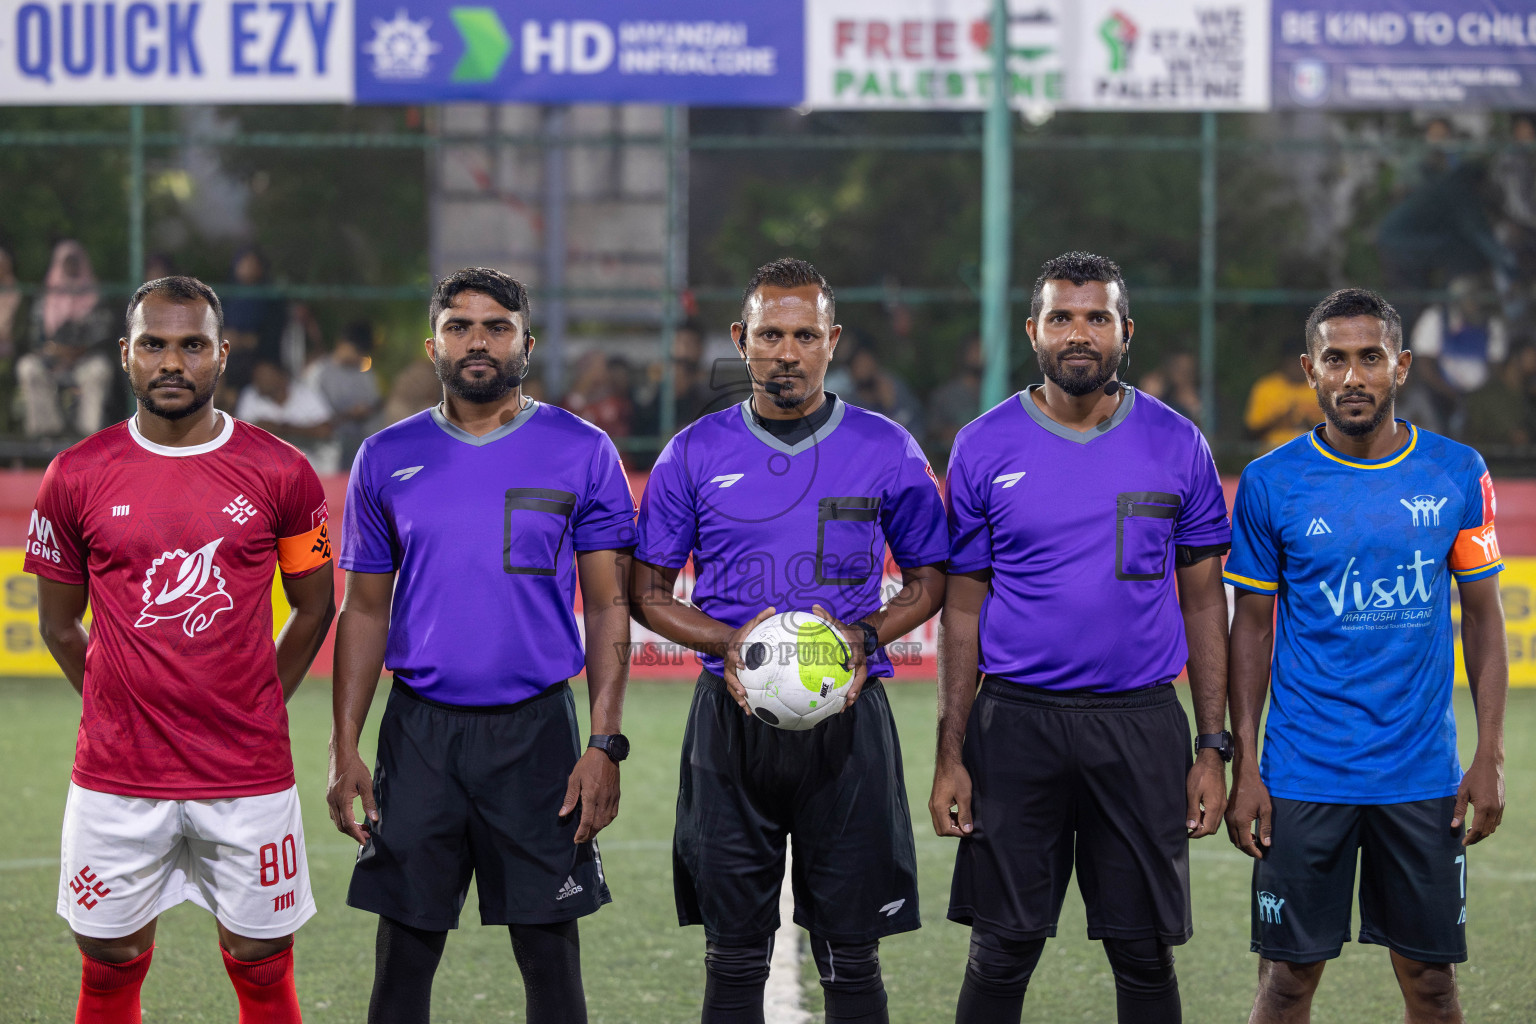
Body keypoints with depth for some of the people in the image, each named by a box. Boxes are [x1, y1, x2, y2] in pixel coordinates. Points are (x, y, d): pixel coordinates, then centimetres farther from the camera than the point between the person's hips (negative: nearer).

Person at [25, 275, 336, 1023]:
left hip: (248, 781, 0)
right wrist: (122, 708, 10)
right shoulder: (77, 477, 0)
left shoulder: (279, 474, -1)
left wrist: (254, 708, 10)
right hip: (115, 781, 0)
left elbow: (314, 608, 11)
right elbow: (59, 625, 11)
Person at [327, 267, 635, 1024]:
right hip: (419, 733, 2)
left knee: (551, 958, 1)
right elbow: (364, 612, 9)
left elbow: (609, 607, 1)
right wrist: (344, 749, 1)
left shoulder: (582, 454, 0)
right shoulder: (388, 458, 6)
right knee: (404, 961, 4)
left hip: (535, 730, -1)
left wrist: (605, 744, -9)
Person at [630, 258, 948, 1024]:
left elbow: (930, 580, 12)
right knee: (734, 955, 3)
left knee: (851, 956, 1)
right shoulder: (694, 455, 5)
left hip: (847, 720, 0)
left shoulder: (887, 452, 4)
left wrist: (865, 637, -9)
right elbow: (647, 592, 9)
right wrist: (727, 642, -11)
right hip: (733, 722, 1)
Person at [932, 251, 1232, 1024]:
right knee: (1002, 951, 2)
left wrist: (1213, 748, 0)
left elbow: (1203, 599, 6)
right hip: (1017, 722, 0)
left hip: (1142, 724, 1)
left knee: (1144, 955, 4)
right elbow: (963, 609, 5)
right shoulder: (984, 449, 2)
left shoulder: (1177, 446, 3)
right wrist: (949, 755, -1)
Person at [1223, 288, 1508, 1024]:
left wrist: (1490, 756, 0)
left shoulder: (1457, 475, 1)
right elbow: (1251, 627, 4)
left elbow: (1483, 615, 6)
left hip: (1423, 775, 1)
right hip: (1304, 780, -1)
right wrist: (1243, 768, -2)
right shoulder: (1270, 484, -2)